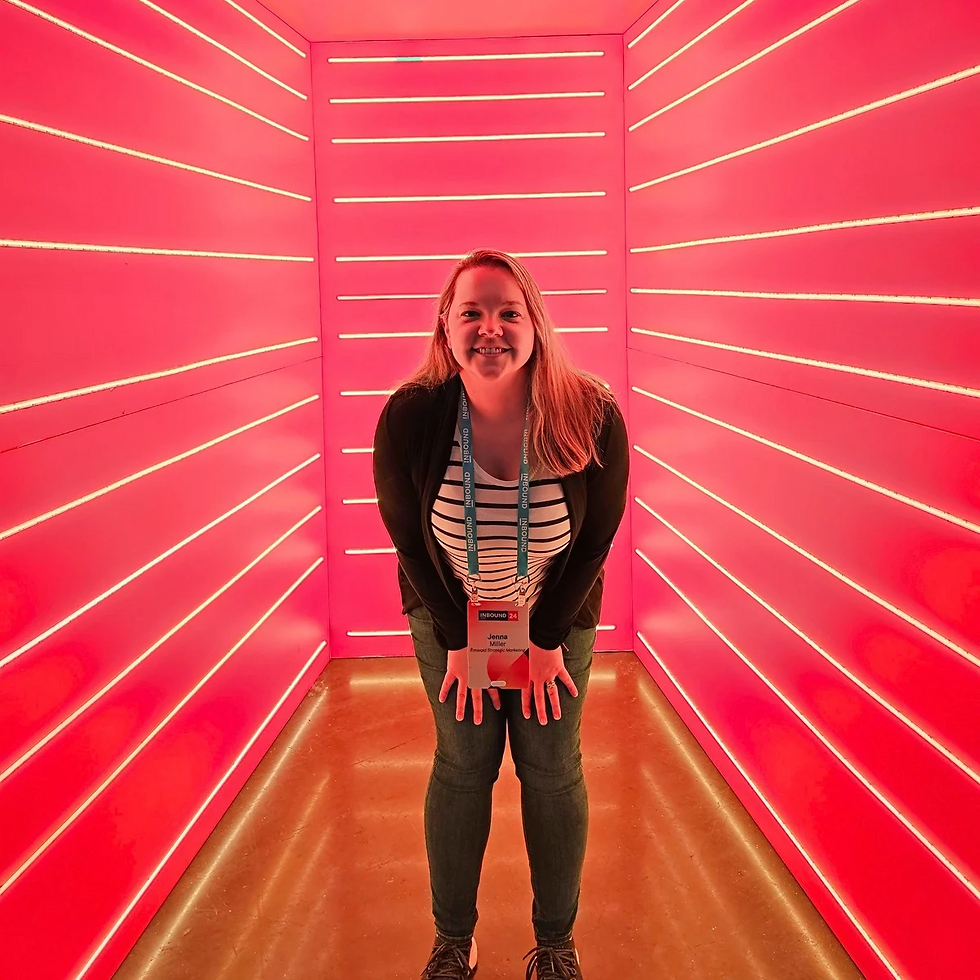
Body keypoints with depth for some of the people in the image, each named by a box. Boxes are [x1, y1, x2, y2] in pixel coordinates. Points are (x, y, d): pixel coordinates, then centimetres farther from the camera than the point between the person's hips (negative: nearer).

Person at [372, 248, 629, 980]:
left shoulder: (593, 417, -25)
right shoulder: (409, 417, -24)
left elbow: (597, 536, -12)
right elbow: (408, 537, -11)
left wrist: (548, 639, -8)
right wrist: (459, 641, -8)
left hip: (559, 618, 0)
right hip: (449, 619, 0)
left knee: (553, 770, 9)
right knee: (462, 766, 9)